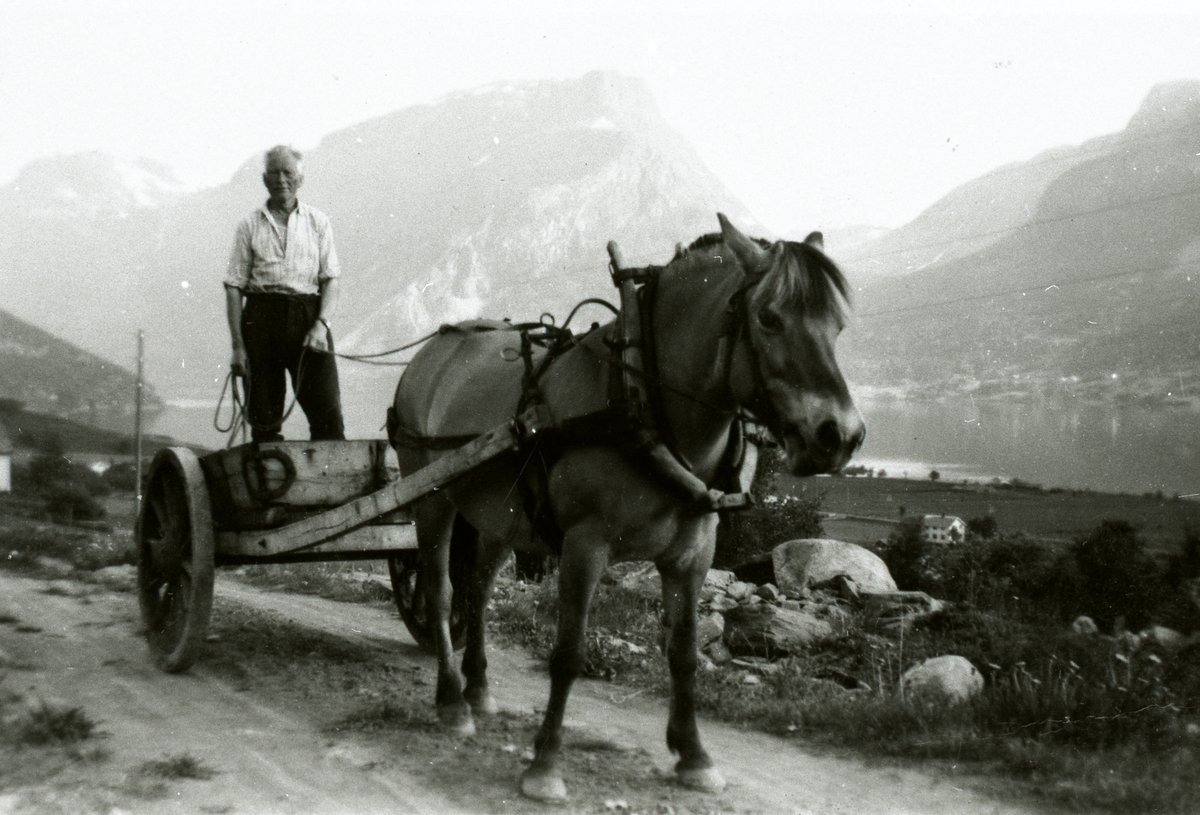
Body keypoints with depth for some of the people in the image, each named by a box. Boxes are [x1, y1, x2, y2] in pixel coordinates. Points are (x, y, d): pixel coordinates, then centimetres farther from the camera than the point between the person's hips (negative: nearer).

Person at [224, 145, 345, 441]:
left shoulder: (317, 222, 11)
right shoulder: (250, 225, 9)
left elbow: (330, 280, 7)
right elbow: (234, 286, 6)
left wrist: (322, 324, -10)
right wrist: (238, 345, -3)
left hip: (308, 315, 0)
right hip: (262, 316, 0)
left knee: (327, 412, -9)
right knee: (263, 417, 2)